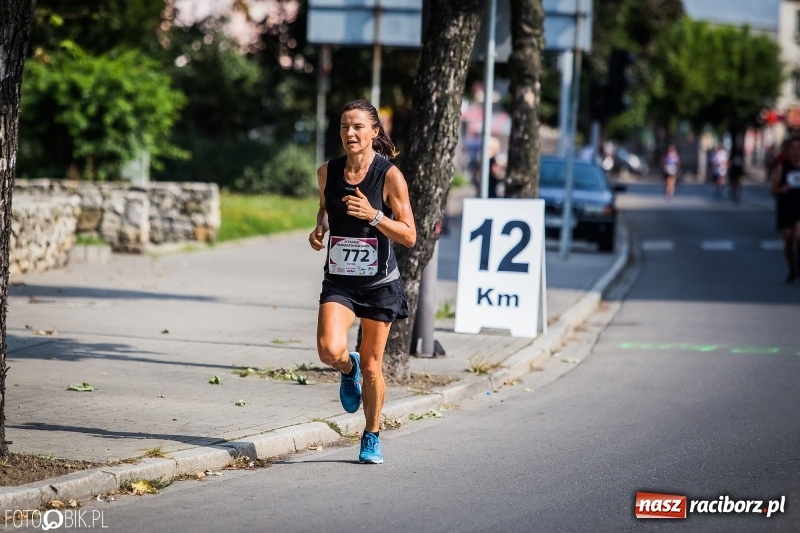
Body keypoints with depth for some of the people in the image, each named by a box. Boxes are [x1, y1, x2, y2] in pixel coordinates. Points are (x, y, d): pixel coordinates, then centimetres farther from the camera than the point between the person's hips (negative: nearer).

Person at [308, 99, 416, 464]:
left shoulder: (390, 176, -11)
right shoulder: (327, 172, 0)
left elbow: (409, 236, -11)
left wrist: (373, 215, -25)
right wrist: (320, 227, 1)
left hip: (379, 283, -2)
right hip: (339, 281, 2)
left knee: (371, 367, 6)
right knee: (329, 350, -22)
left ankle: (372, 437, 28)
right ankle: (348, 369, 16)